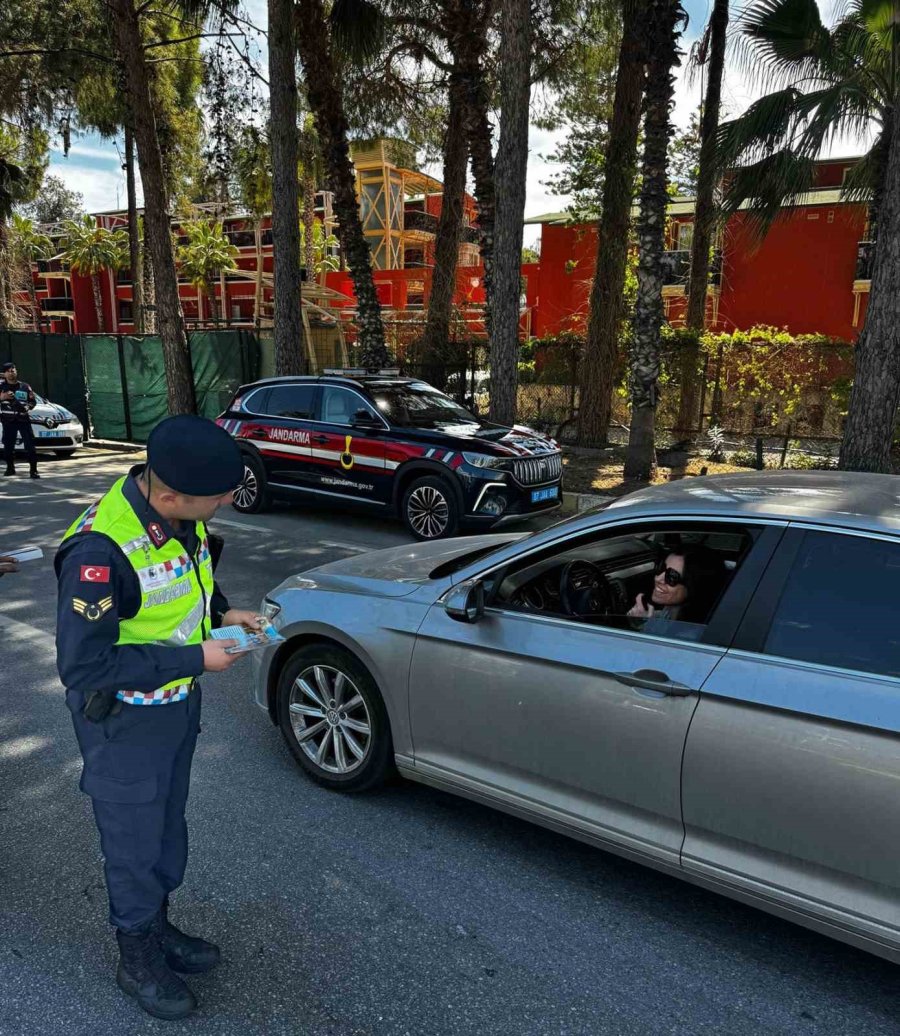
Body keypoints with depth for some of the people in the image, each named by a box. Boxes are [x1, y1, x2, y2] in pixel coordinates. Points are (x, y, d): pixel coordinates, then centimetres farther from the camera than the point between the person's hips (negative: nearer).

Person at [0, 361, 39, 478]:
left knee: (30, 444, -8)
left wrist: (28, 407, -8)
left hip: (23, 419, 0)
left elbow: (33, 401, 12)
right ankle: (10, 468, 22)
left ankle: (33, 470, -7)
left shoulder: (25, 386, 9)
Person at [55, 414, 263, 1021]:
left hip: (180, 704, 7)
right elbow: (84, 665, -28)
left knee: (169, 829, 25)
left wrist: (222, 612, -7)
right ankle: (138, 960, 41)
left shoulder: (183, 515, -10)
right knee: (135, 846, 15)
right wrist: (194, 659, -26)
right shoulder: (100, 550, -34)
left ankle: (159, 927, 50)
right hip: (126, 724, -7)